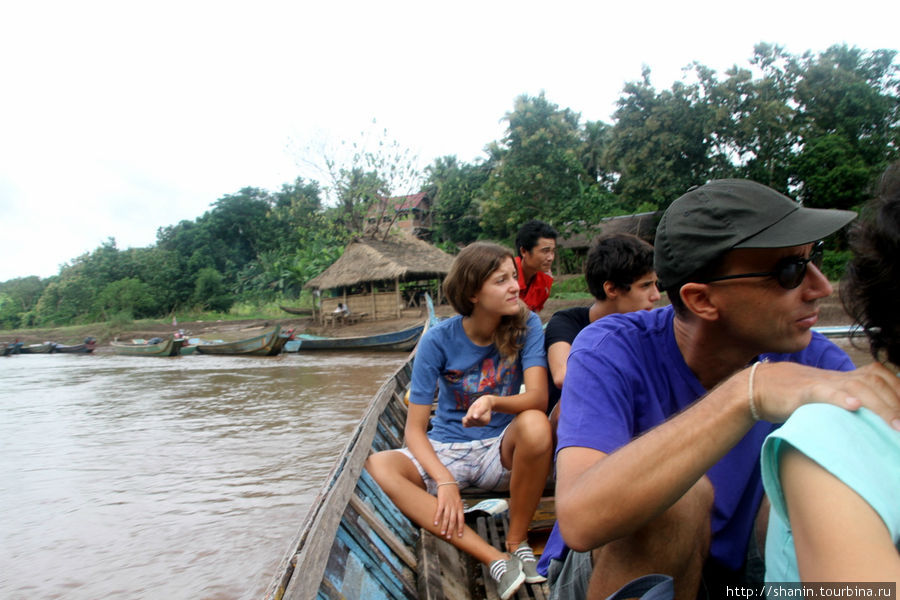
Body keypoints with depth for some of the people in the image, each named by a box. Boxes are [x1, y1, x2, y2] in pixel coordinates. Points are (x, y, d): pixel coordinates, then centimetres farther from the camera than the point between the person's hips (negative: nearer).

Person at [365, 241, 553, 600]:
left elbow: (538, 397, -22)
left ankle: (517, 543, -11)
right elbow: (414, 428, -13)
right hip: (446, 451, 1)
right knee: (377, 467, -27)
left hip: (501, 450, 0)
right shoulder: (438, 339, -13)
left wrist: (492, 401, -43)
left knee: (534, 425, -35)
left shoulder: (526, 325, -10)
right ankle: (494, 558, -28)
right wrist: (445, 481, -28)